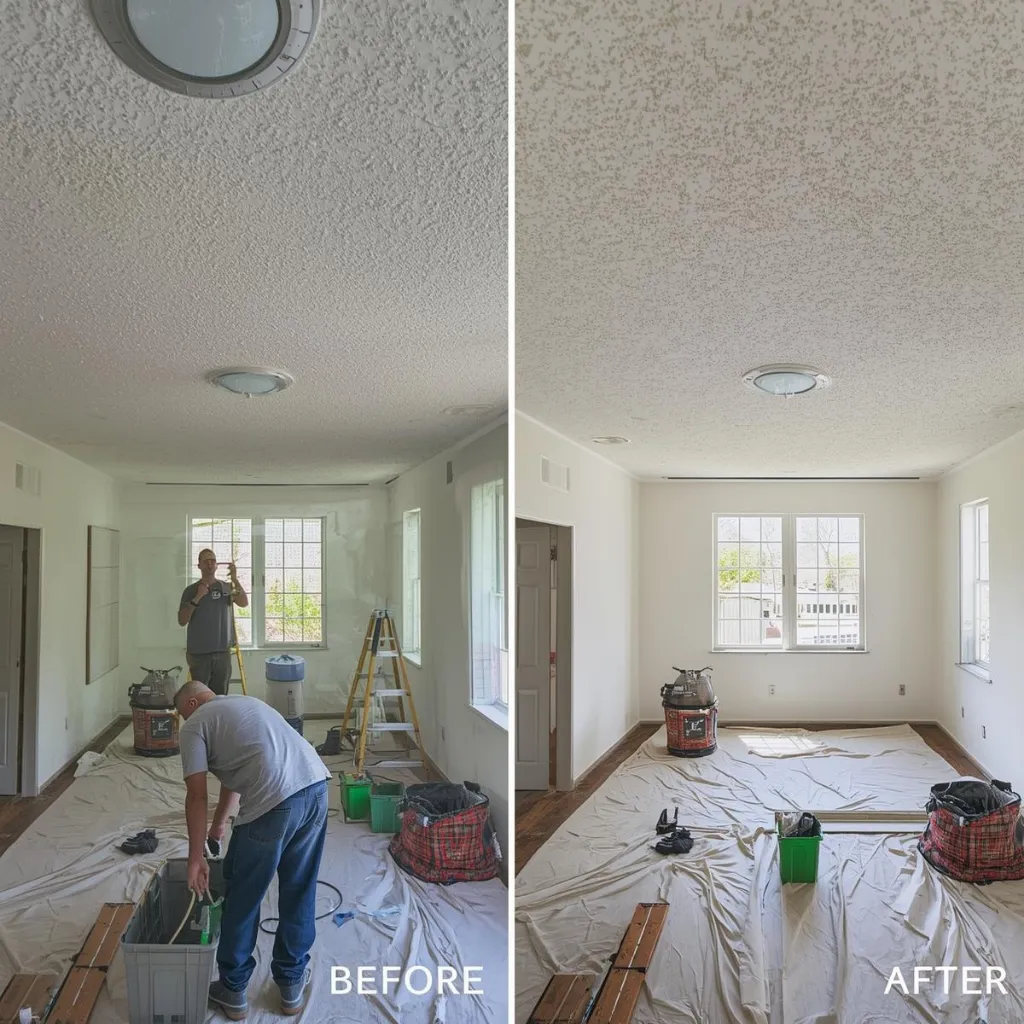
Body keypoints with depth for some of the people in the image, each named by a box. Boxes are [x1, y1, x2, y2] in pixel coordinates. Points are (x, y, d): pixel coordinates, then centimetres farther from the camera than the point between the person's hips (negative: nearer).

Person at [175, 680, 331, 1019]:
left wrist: (196, 859, 11)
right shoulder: (247, 703, 33)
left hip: (274, 802, -7)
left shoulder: (194, 725, 11)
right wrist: (220, 823, 53)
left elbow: (197, 797, 3)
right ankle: (292, 985, 35)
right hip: (316, 785, 7)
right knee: (299, 893, 22)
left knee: (242, 898, 16)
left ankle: (233, 990, 31)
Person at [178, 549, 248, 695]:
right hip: (198, 653, -2)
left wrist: (235, 579, -19)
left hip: (222, 652, 2)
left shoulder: (227, 587, 6)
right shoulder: (190, 590, 1)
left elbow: (244, 603, -10)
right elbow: (182, 621, -5)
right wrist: (197, 597, -16)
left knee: (220, 696, 7)